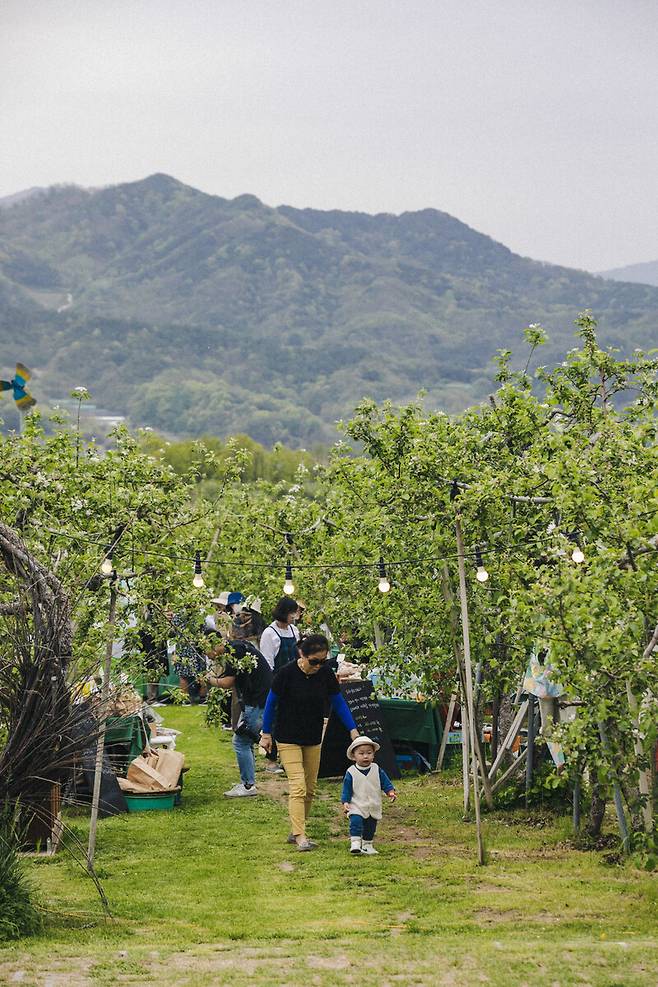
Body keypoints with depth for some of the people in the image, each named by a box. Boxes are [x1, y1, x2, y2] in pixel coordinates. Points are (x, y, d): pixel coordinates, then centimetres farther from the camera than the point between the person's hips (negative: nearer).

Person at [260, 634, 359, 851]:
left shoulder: (325, 674, -7)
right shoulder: (286, 673, -18)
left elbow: (338, 702, 5)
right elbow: (271, 703, -7)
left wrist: (353, 729, -1)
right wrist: (266, 734, -3)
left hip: (313, 739, 5)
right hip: (288, 739, -5)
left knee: (310, 789, 7)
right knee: (298, 786, -16)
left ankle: (295, 832, 19)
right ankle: (300, 837, -20)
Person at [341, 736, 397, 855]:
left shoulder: (377, 770, 0)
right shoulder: (351, 773, -7)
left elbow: (385, 783, 2)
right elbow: (346, 790, -4)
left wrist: (391, 792, -14)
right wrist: (345, 802, -12)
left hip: (374, 808, 3)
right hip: (356, 807, -3)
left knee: (370, 828, 12)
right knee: (355, 822, -25)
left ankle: (367, 845, 27)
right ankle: (355, 843, -24)